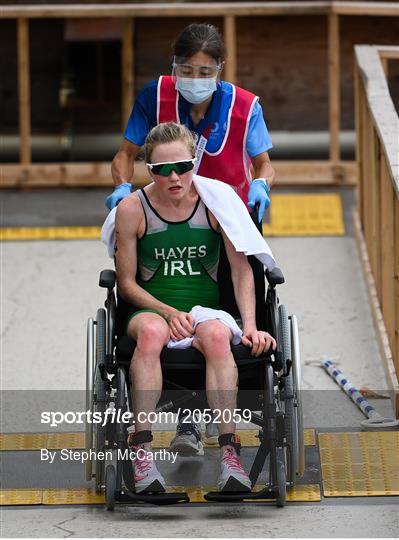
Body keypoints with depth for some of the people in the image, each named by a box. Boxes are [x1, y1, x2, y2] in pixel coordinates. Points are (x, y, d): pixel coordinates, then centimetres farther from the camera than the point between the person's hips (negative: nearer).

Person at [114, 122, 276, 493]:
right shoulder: (132, 209, -1)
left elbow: (241, 269, -2)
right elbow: (127, 282, 2)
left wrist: (250, 325, -14)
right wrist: (168, 313, -13)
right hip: (151, 309, 0)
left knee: (216, 335, -37)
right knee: (150, 332, -38)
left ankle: (228, 454, -42)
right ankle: (142, 451, -43)